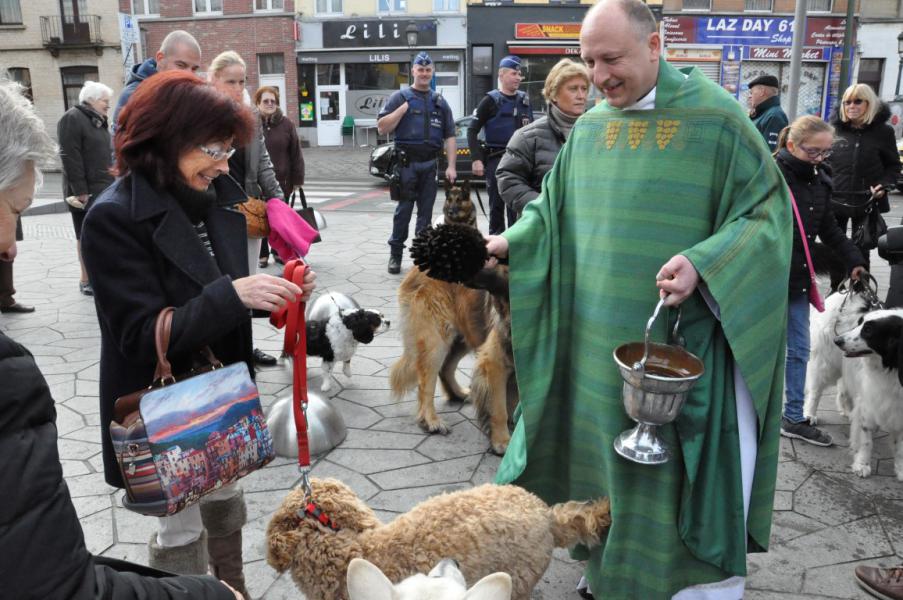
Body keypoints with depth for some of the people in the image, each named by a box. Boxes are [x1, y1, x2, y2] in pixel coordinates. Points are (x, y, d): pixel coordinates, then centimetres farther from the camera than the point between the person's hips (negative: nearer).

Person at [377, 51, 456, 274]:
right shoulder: (400, 97, 3)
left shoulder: (440, 102, 14)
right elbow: (382, 128, -4)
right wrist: (403, 108, -12)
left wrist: (451, 166, 0)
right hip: (407, 163, -3)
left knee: (426, 211, 7)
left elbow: (449, 136, 10)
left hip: (430, 164, 3)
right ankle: (395, 254, 6)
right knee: (404, 210, -2)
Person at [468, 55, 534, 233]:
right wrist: (476, 159, -13)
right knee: (497, 204, 1)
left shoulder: (525, 100, 13)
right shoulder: (491, 100, -1)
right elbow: (472, 131, -4)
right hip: (496, 159, -4)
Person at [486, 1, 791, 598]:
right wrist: (511, 241, 2)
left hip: (684, 339, -5)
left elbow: (768, 209, -9)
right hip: (600, 340, 5)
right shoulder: (590, 125, 7)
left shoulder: (715, 117, -9)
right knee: (602, 450, 16)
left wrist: (703, 263, -23)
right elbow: (555, 206, 17)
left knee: (687, 472, 3)